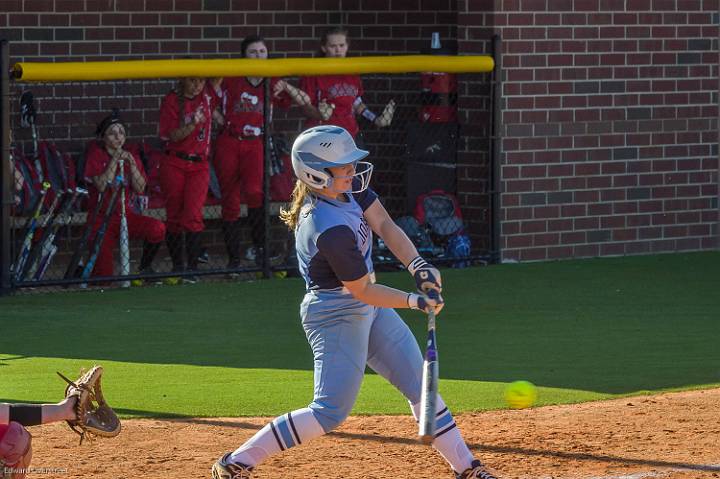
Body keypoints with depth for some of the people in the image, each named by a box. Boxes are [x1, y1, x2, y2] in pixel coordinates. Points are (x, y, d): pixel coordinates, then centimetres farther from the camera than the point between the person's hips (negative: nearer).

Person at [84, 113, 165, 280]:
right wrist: (115, 160, -15)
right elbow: (102, 186, -17)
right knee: (104, 277, -18)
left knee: (157, 229, -29)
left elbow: (140, 188, -2)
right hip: (102, 219, -4)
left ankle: (145, 267, -4)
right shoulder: (96, 155, -3)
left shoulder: (131, 157, 9)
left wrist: (131, 163, -12)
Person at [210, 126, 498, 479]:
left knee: (419, 384, 12)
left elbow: (383, 224, -6)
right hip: (337, 314, -10)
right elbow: (361, 290, -22)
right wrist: (416, 301, -21)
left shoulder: (348, 187, -6)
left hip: (370, 309, 10)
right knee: (330, 412, -10)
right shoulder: (332, 230, -31)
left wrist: (418, 265, -20)